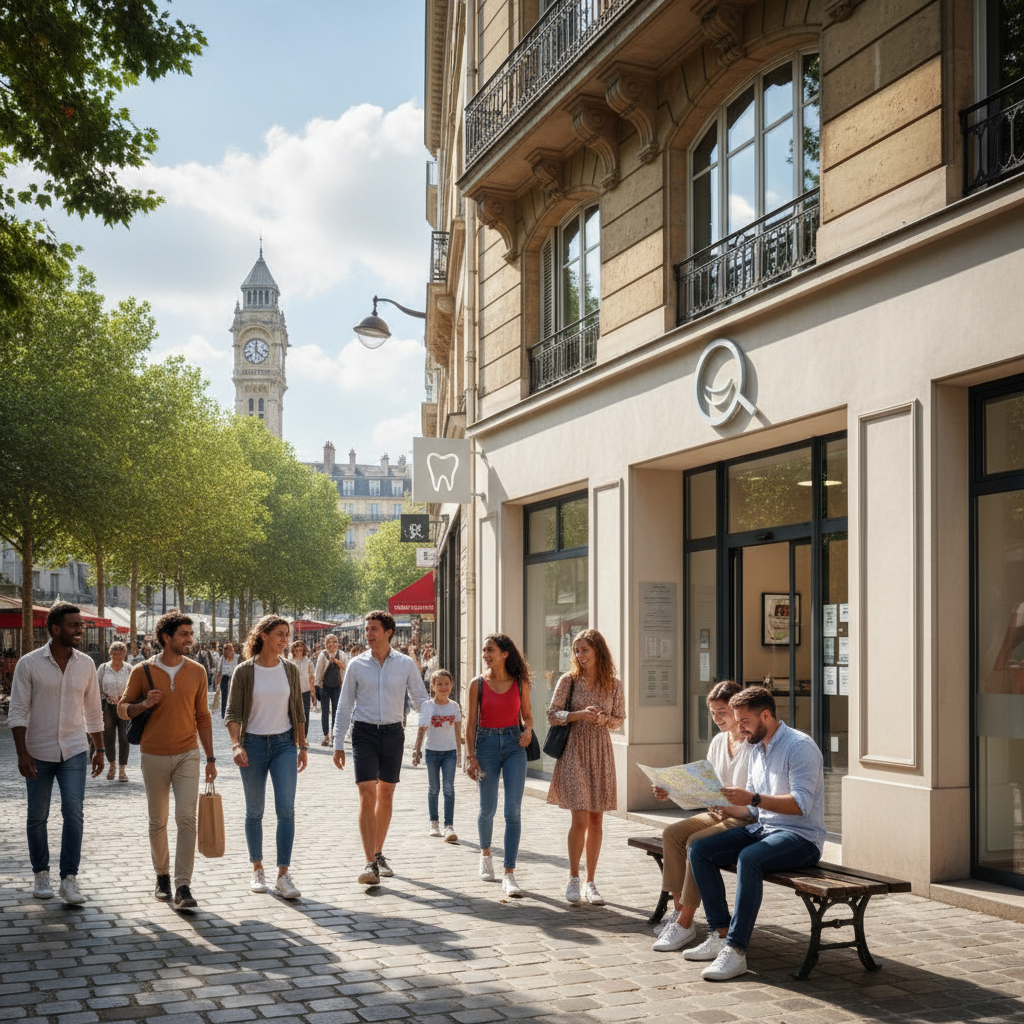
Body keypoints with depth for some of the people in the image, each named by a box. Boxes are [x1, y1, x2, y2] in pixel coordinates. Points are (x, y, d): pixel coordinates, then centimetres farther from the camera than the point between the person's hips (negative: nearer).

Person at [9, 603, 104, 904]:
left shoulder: (86, 664, 2)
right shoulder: (28, 664, -8)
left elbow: (93, 711, 12)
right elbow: (17, 712, -7)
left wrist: (99, 749, 12)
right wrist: (22, 753, -14)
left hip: (73, 751, 2)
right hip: (38, 753, -1)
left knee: (74, 812, -11)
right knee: (37, 817, 8)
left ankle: (69, 880, -7)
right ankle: (41, 874, 25)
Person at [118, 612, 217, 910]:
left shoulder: (196, 671, 4)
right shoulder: (142, 671, -3)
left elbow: (203, 716, 10)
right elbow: (123, 709, 4)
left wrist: (210, 758, 8)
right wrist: (144, 704, -18)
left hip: (187, 754, 1)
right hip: (154, 756, 0)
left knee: (186, 819, -10)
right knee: (157, 822, 10)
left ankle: (183, 886, -10)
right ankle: (162, 876, 28)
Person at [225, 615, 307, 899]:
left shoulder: (291, 670, 3)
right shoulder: (244, 672, -5)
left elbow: (299, 711, 10)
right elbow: (233, 713, -6)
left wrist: (302, 747, 10)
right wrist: (236, 745, -20)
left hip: (284, 743, 2)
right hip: (253, 744, -1)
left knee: (286, 809, -9)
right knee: (254, 812, 8)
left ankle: (283, 876, -5)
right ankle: (257, 870, 24)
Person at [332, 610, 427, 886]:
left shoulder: (406, 664, 1)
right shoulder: (356, 665, 1)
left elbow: (420, 699, 9)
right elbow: (344, 705, 5)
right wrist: (338, 744, 3)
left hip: (393, 732, 2)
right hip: (364, 732, -1)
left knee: (386, 796, 10)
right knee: (367, 796, -11)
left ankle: (379, 854, 26)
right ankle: (370, 864, -13)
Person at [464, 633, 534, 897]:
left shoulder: (520, 683, 2)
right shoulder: (478, 684, -1)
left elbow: (527, 715, 12)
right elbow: (471, 723, 0)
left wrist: (528, 730, -10)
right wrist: (470, 756, -7)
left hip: (514, 746, 0)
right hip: (486, 744, 0)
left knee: (513, 811, -10)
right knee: (488, 809, 11)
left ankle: (509, 875, -10)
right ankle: (485, 854, 41)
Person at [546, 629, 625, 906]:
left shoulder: (613, 683, 3)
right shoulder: (569, 680, -2)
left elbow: (620, 719, 11)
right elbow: (552, 714, -1)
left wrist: (605, 719, -11)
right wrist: (580, 714, -16)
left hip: (601, 753, 3)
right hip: (574, 751, -2)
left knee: (596, 821, 6)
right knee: (580, 819, -10)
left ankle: (591, 882, 15)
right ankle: (573, 878, 6)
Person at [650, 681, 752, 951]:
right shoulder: (718, 742, 13)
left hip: (746, 819, -8)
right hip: (717, 813, 8)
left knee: (697, 842, -28)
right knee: (672, 833, -13)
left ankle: (685, 924, -20)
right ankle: (679, 910, -9)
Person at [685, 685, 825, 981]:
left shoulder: (800, 746, -13)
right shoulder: (757, 750, 15)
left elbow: (800, 803, -23)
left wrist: (753, 798, -29)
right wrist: (728, 807, -1)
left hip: (801, 836, -9)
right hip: (762, 828, 9)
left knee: (749, 858, -36)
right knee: (699, 849, -6)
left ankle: (736, 951, -32)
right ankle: (720, 935, -7)